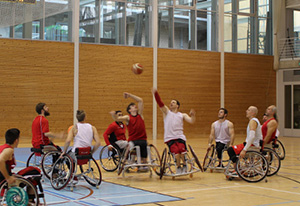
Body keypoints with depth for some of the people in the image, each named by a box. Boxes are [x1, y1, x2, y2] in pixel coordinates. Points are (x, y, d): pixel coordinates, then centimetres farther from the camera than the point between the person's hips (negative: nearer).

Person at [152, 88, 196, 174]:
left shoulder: (182, 115, 16)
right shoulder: (167, 112, 14)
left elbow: (191, 121, 2)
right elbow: (160, 103, -1)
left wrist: (193, 115, -21)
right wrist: (155, 93, -17)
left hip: (180, 137, 1)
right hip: (169, 138, -1)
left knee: (182, 152, -25)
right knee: (176, 153, -25)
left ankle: (184, 167, 1)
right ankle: (178, 167, -1)